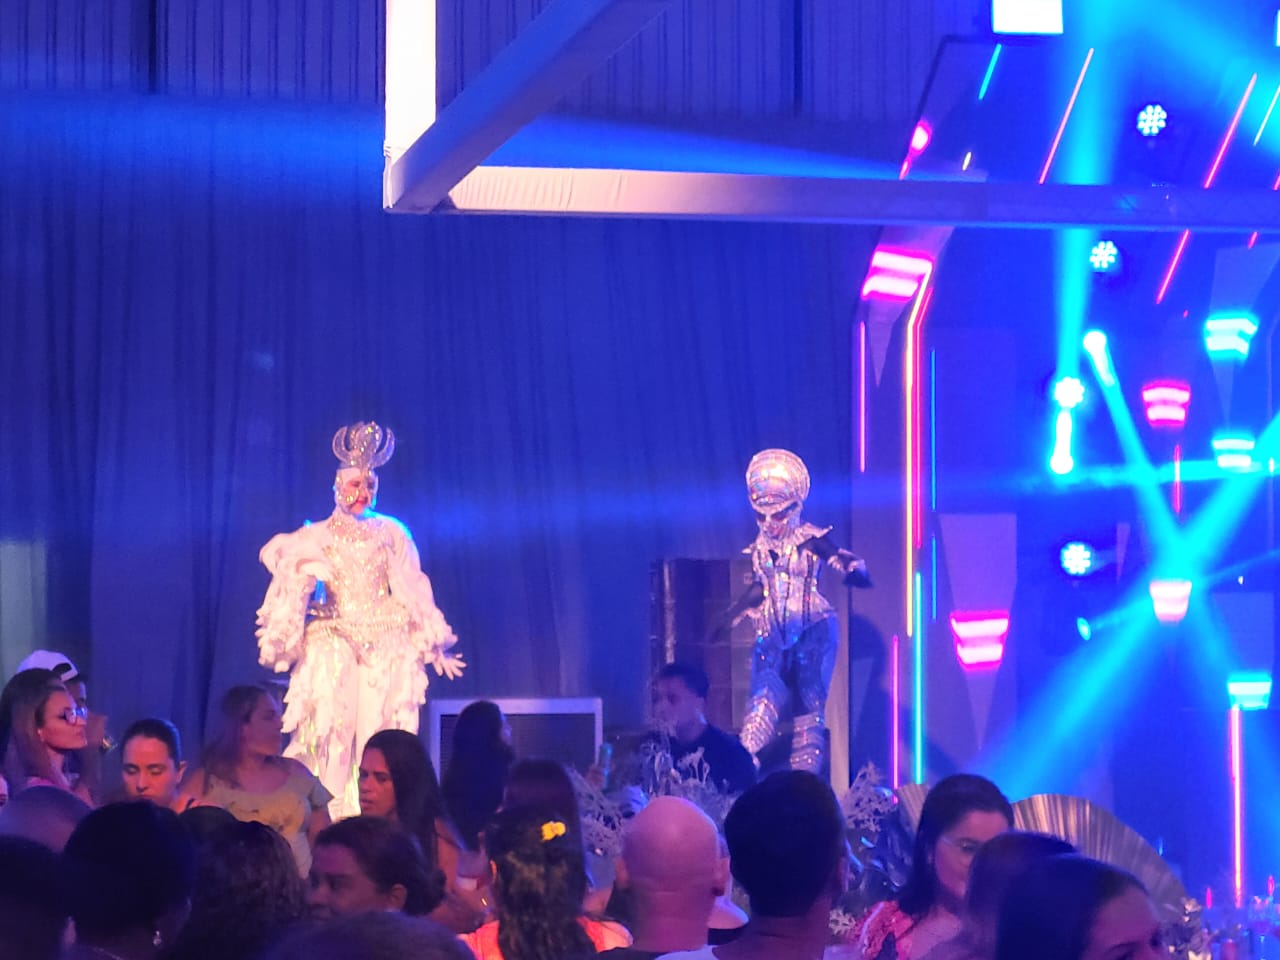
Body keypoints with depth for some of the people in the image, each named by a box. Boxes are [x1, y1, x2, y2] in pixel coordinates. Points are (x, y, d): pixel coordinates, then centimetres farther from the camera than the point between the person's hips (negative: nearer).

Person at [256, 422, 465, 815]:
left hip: (386, 646, 1)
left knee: (380, 731, -5)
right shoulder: (316, 538, 6)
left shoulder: (391, 533, 8)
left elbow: (413, 590, 7)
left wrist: (435, 646, 4)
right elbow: (293, 592, 2)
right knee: (333, 730, -9)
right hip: (333, 645, -1)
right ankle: (328, 811, -8)